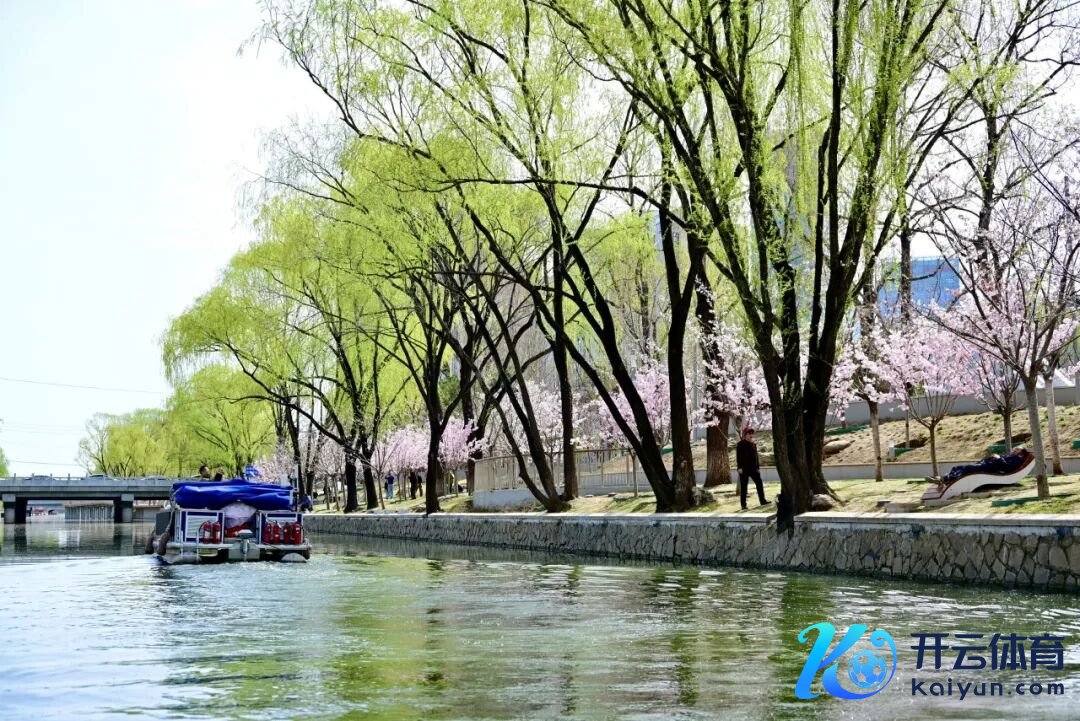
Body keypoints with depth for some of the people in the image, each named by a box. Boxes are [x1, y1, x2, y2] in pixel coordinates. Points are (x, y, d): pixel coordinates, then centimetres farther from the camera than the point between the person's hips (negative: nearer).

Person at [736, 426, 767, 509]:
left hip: (753, 468, 6)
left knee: (759, 483, 1)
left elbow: (756, 456, 17)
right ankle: (743, 505, 2)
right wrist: (739, 467, -16)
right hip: (744, 469, -6)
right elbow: (738, 457, -8)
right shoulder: (740, 444, -4)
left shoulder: (754, 444, 14)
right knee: (743, 486, -2)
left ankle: (762, 501, 8)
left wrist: (758, 467, 12)